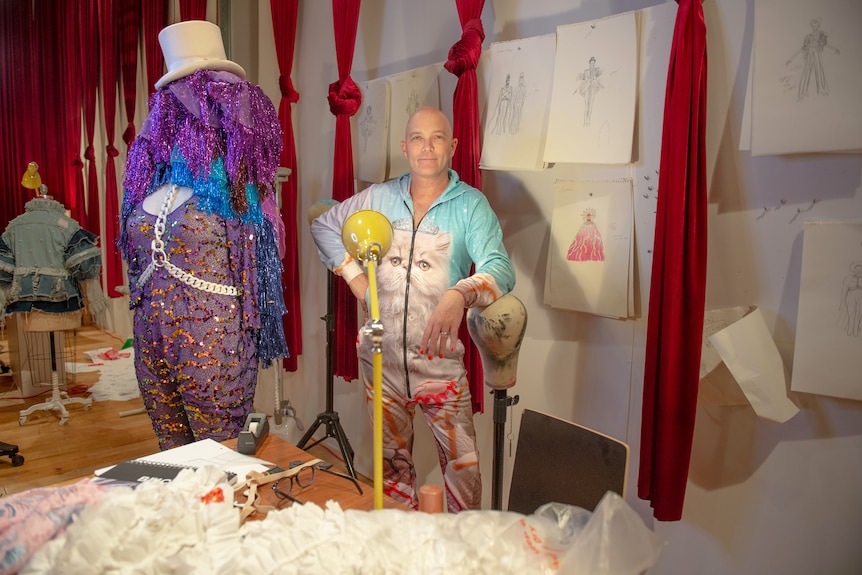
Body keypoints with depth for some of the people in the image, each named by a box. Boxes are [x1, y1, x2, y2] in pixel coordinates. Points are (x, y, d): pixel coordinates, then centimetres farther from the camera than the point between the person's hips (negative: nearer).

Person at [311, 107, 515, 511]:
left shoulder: (471, 205, -6)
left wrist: (458, 296, -41)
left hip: (439, 355, -3)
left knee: (462, 461, 1)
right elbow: (323, 226, 17)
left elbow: (500, 270, -20)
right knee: (392, 459, 18)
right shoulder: (378, 197, 4)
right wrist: (354, 276, 4)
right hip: (381, 352, 3)